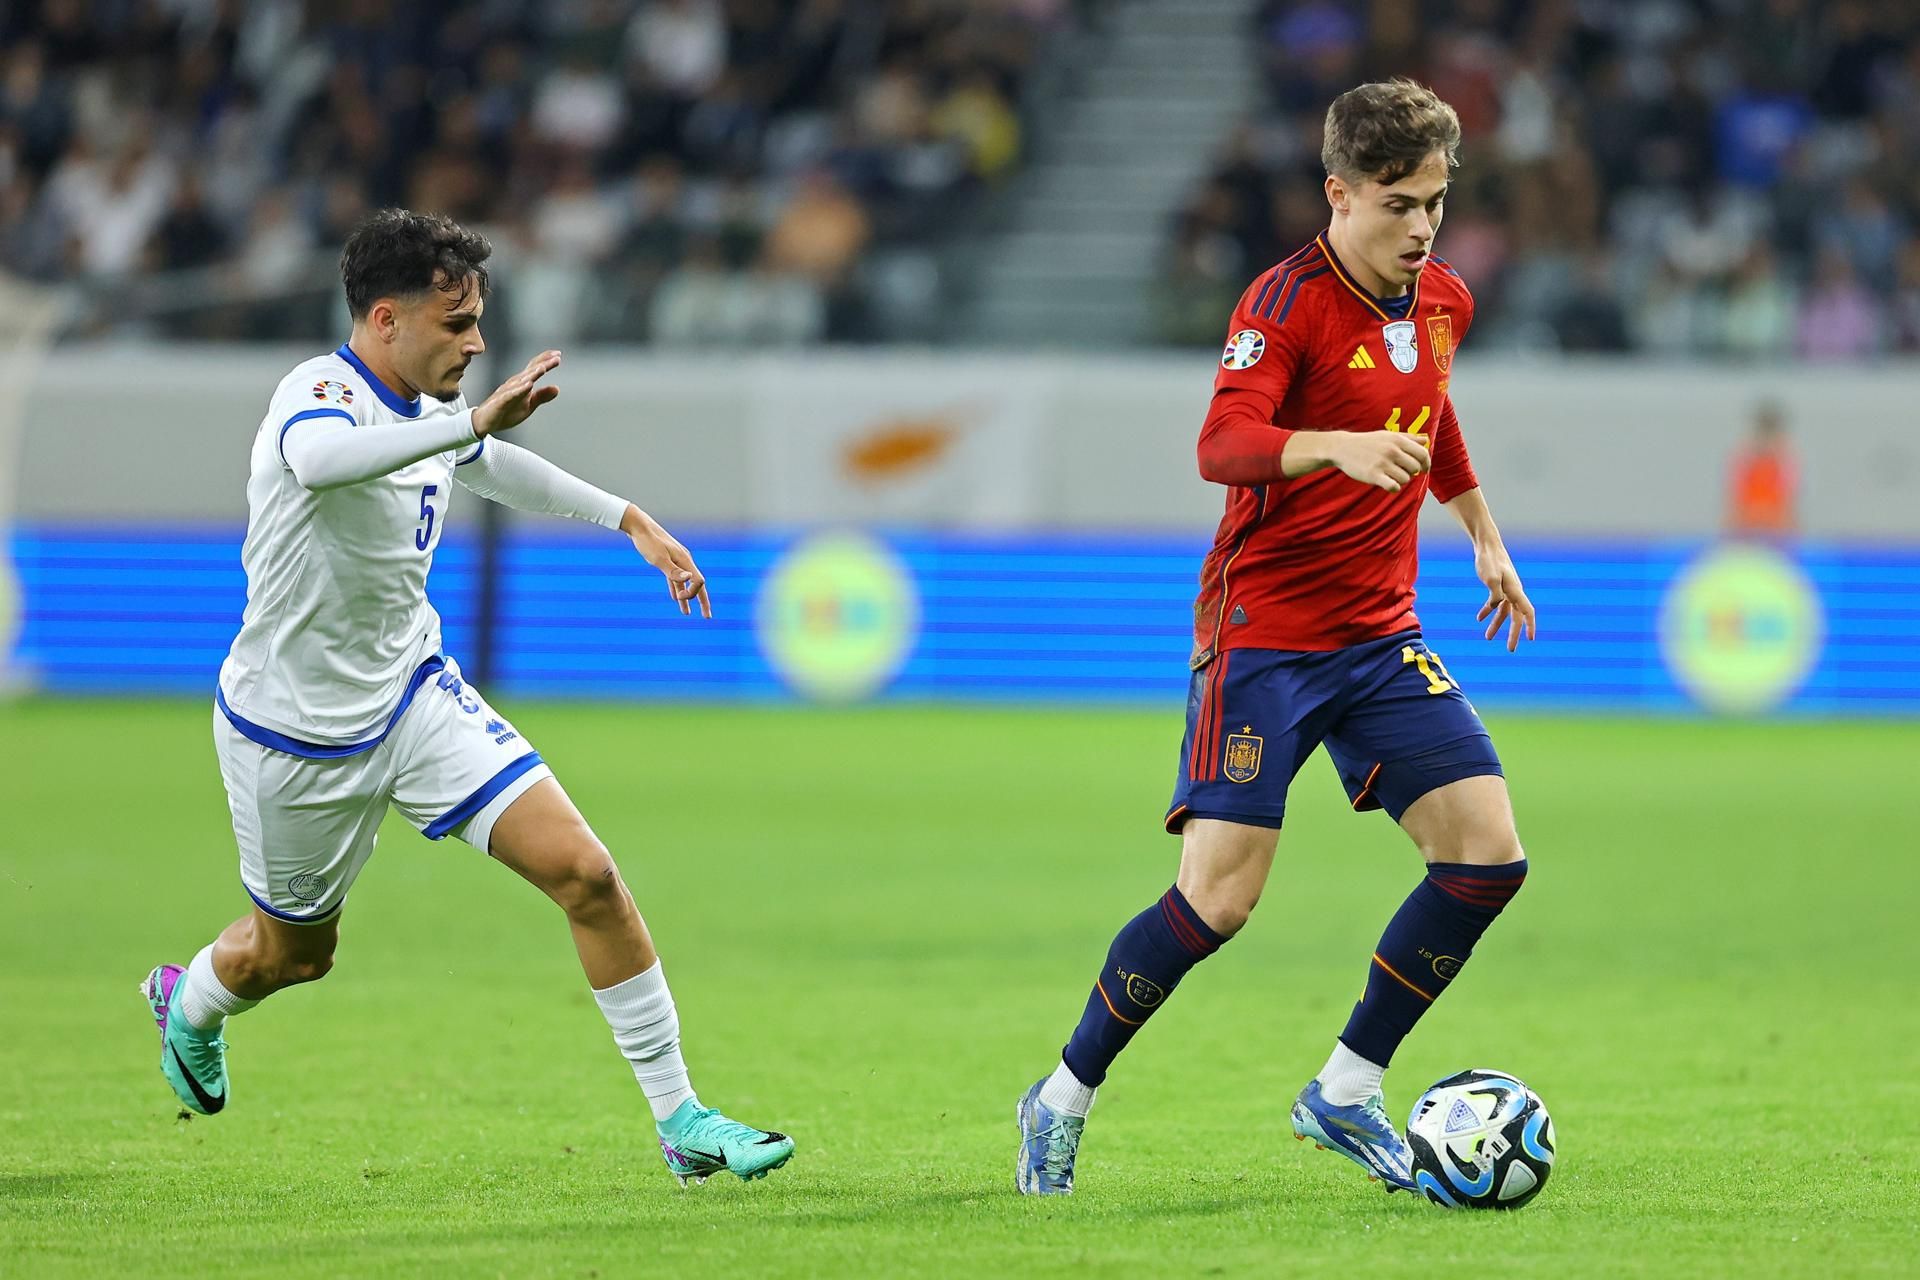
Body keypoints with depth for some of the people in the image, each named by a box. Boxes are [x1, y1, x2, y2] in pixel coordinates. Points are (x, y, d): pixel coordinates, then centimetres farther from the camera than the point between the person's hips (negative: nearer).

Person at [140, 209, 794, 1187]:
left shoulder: (430, 413, -1)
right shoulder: (319, 394, -26)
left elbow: (491, 464, 25)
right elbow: (318, 458, -53)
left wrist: (631, 520, 24)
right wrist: (475, 419, -59)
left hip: (414, 696, 6)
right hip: (294, 733, -6)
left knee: (585, 873, -11)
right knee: (293, 952, 16)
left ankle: (680, 1121, -4)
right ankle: (187, 1002, 54)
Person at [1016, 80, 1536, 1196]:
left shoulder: (1443, 300, 8)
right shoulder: (1291, 301, -15)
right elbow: (1221, 445, -30)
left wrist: (1485, 536, 36)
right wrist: (1336, 446, -47)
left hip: (1381, 635, 7)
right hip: (1263, 631, -7)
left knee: (1488, 854, -6)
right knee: (1219, 897, -14)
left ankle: (1349, 1091, 8)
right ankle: (1067, 1098, 6)